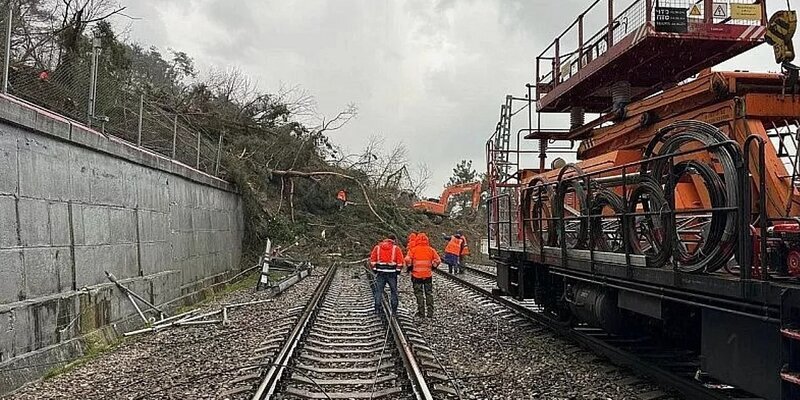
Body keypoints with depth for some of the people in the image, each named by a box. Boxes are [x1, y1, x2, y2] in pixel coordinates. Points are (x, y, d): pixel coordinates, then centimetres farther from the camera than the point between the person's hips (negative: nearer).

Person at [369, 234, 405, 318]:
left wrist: (374, 270, 11)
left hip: (380, 273, 1)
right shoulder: (396, 248, 1)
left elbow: (372, 260, 4)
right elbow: (400, 261, -4)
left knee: (378, 291, 5)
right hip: (392, 273, -1)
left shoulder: (377, 247, 7)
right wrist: (398, 270, 7)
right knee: (393, 291, 11)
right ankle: (394, 311, 13)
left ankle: (379, 310, 1)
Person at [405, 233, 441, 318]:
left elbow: (408, 260, -17)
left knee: (419, 294, 6)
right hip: (428, 275, 2)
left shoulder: (413, 250, -7)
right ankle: (430, 313, 13)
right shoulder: (431, 250, 0)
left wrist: (409, 268, -1)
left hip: (416, 275, -2)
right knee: (429, 294, 12)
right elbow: (438, 260, -1)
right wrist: (432, 267, 14)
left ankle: (421, 313, 6)